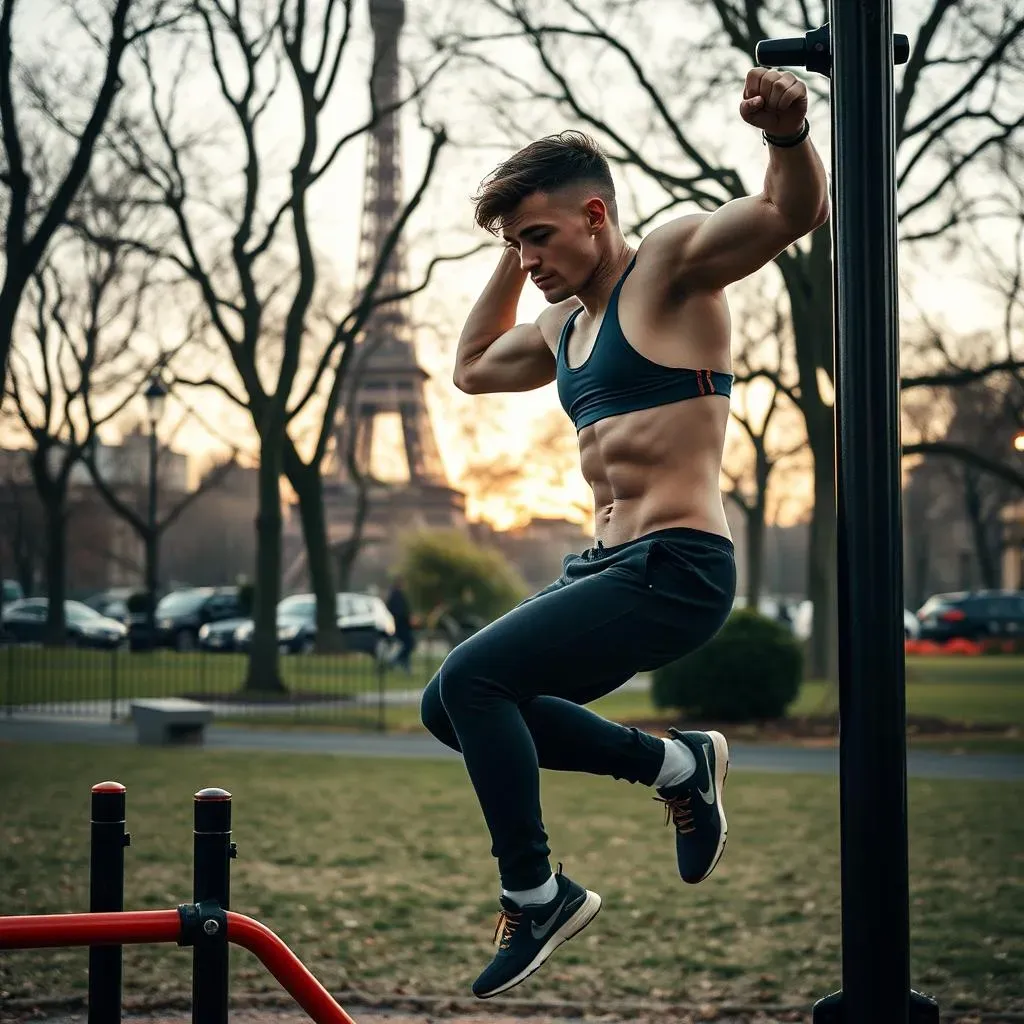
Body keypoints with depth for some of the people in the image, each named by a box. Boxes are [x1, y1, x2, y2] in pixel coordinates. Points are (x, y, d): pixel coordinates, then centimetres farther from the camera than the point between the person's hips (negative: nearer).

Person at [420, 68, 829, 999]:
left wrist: (787, 133, -42)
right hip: (605, 565, 10)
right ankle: (677, 764, 14)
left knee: (469, 679, -19)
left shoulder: (670, 267, -5)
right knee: (452, 708, 10)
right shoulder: (563, 325, 18)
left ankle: (537, 897, -3)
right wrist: (514, 258, 27)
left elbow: (794, 210, -20)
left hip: (675, 570, -9)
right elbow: (474, 368, 37)